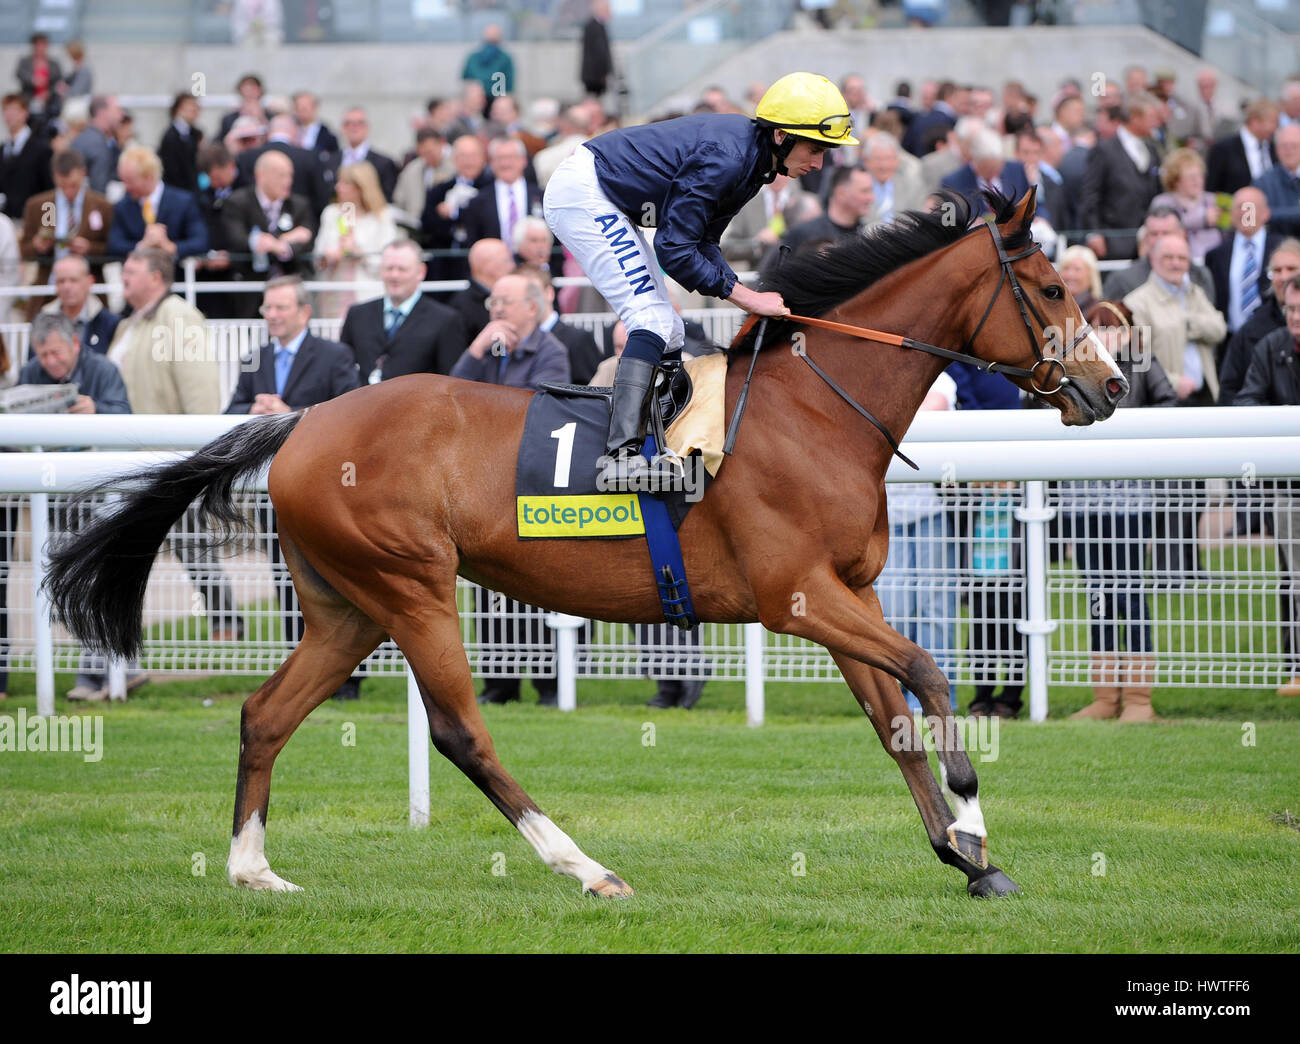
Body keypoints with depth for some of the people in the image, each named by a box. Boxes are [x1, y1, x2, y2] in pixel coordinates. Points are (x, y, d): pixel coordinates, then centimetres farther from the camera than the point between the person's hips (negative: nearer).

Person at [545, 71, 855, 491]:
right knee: (653, 323, -19)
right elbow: (674, 250, -25)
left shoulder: (752, 157, 4)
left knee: (668, 333, 10)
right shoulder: (726, 157, -27)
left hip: (606, 206, 11)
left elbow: (702, 242, 8)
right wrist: (747, 297, -21)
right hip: (582, 192, -11)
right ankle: (622, 454, -29)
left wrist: (740, 290, -6)